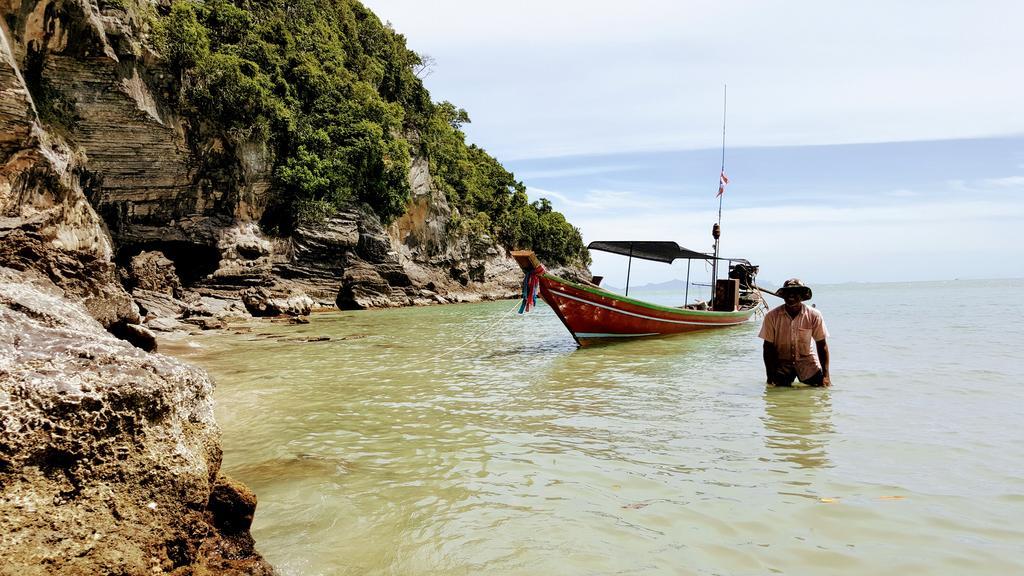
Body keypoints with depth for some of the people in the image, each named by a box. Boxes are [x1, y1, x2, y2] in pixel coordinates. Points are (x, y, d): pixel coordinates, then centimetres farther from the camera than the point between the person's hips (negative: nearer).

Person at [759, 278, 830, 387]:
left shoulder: (814, 316, -9)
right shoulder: (772, 316, -11)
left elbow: (822, 346, -4)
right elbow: (768, 347, -6)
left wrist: (825, 375, -9)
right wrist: (770, 376, -11)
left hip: (807, 360, 1)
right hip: (782, 361, -1)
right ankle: (788, 380, 17)